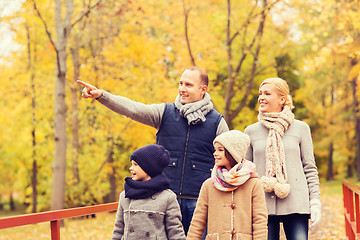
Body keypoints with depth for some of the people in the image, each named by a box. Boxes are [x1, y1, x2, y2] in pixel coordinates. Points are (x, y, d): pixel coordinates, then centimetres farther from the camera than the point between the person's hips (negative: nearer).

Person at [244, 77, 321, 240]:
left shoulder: (301, 128, 6)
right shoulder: (251, 131, 9)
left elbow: (310, 168, 8)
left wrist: (315, 202, 1)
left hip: (295, 204, -1)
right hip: (262, 205, 1)